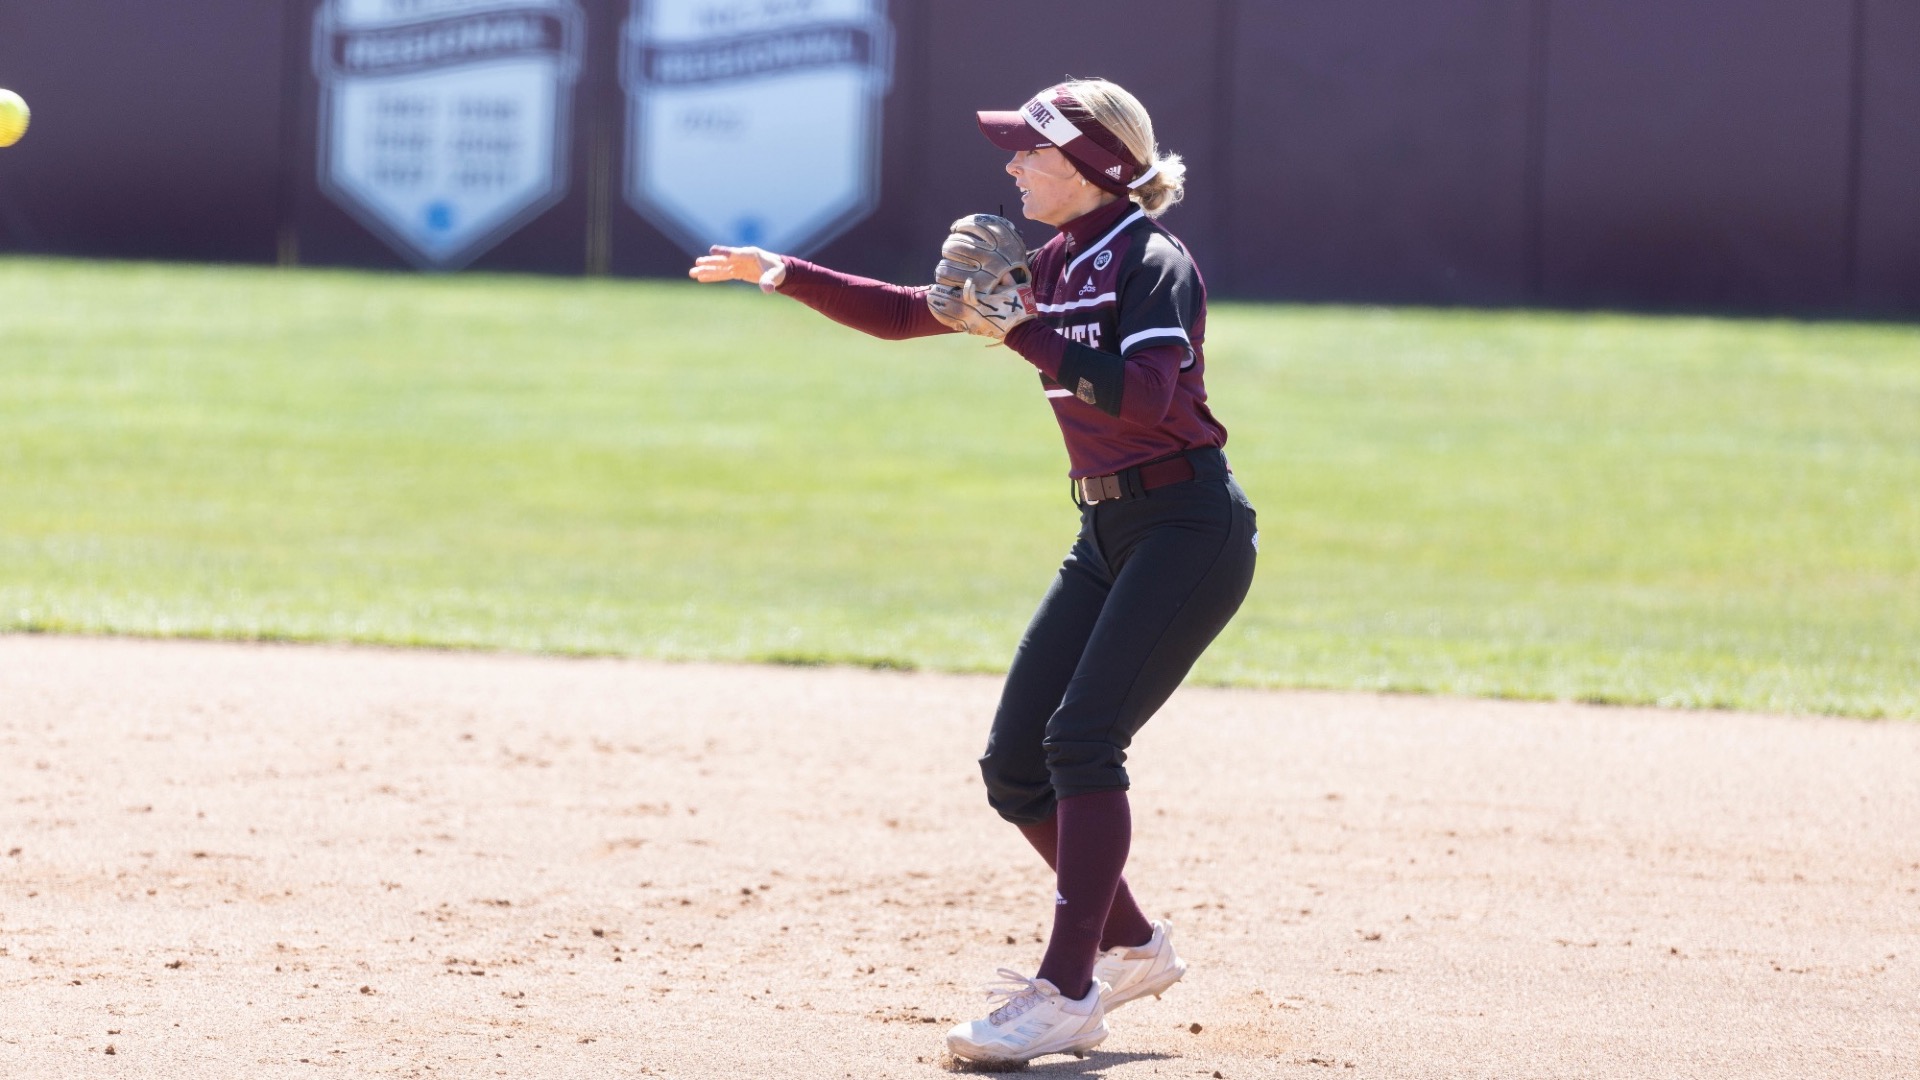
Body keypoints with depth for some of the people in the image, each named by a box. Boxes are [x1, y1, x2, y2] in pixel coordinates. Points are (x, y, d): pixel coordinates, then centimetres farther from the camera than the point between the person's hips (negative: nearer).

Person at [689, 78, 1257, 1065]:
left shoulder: (1153, 264, -12)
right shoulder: (1050, 269, 12)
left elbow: (1144, 396, -29)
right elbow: (903, 314, 17)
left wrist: (1018, 335, -29)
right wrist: (783, 275, 10)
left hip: (1189, 530, -9)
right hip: (1107, 533, 9)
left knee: (1082, 738, -20)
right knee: (1014, 764, 4)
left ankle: (1066, 995, -20)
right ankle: (1131, 947, 21)